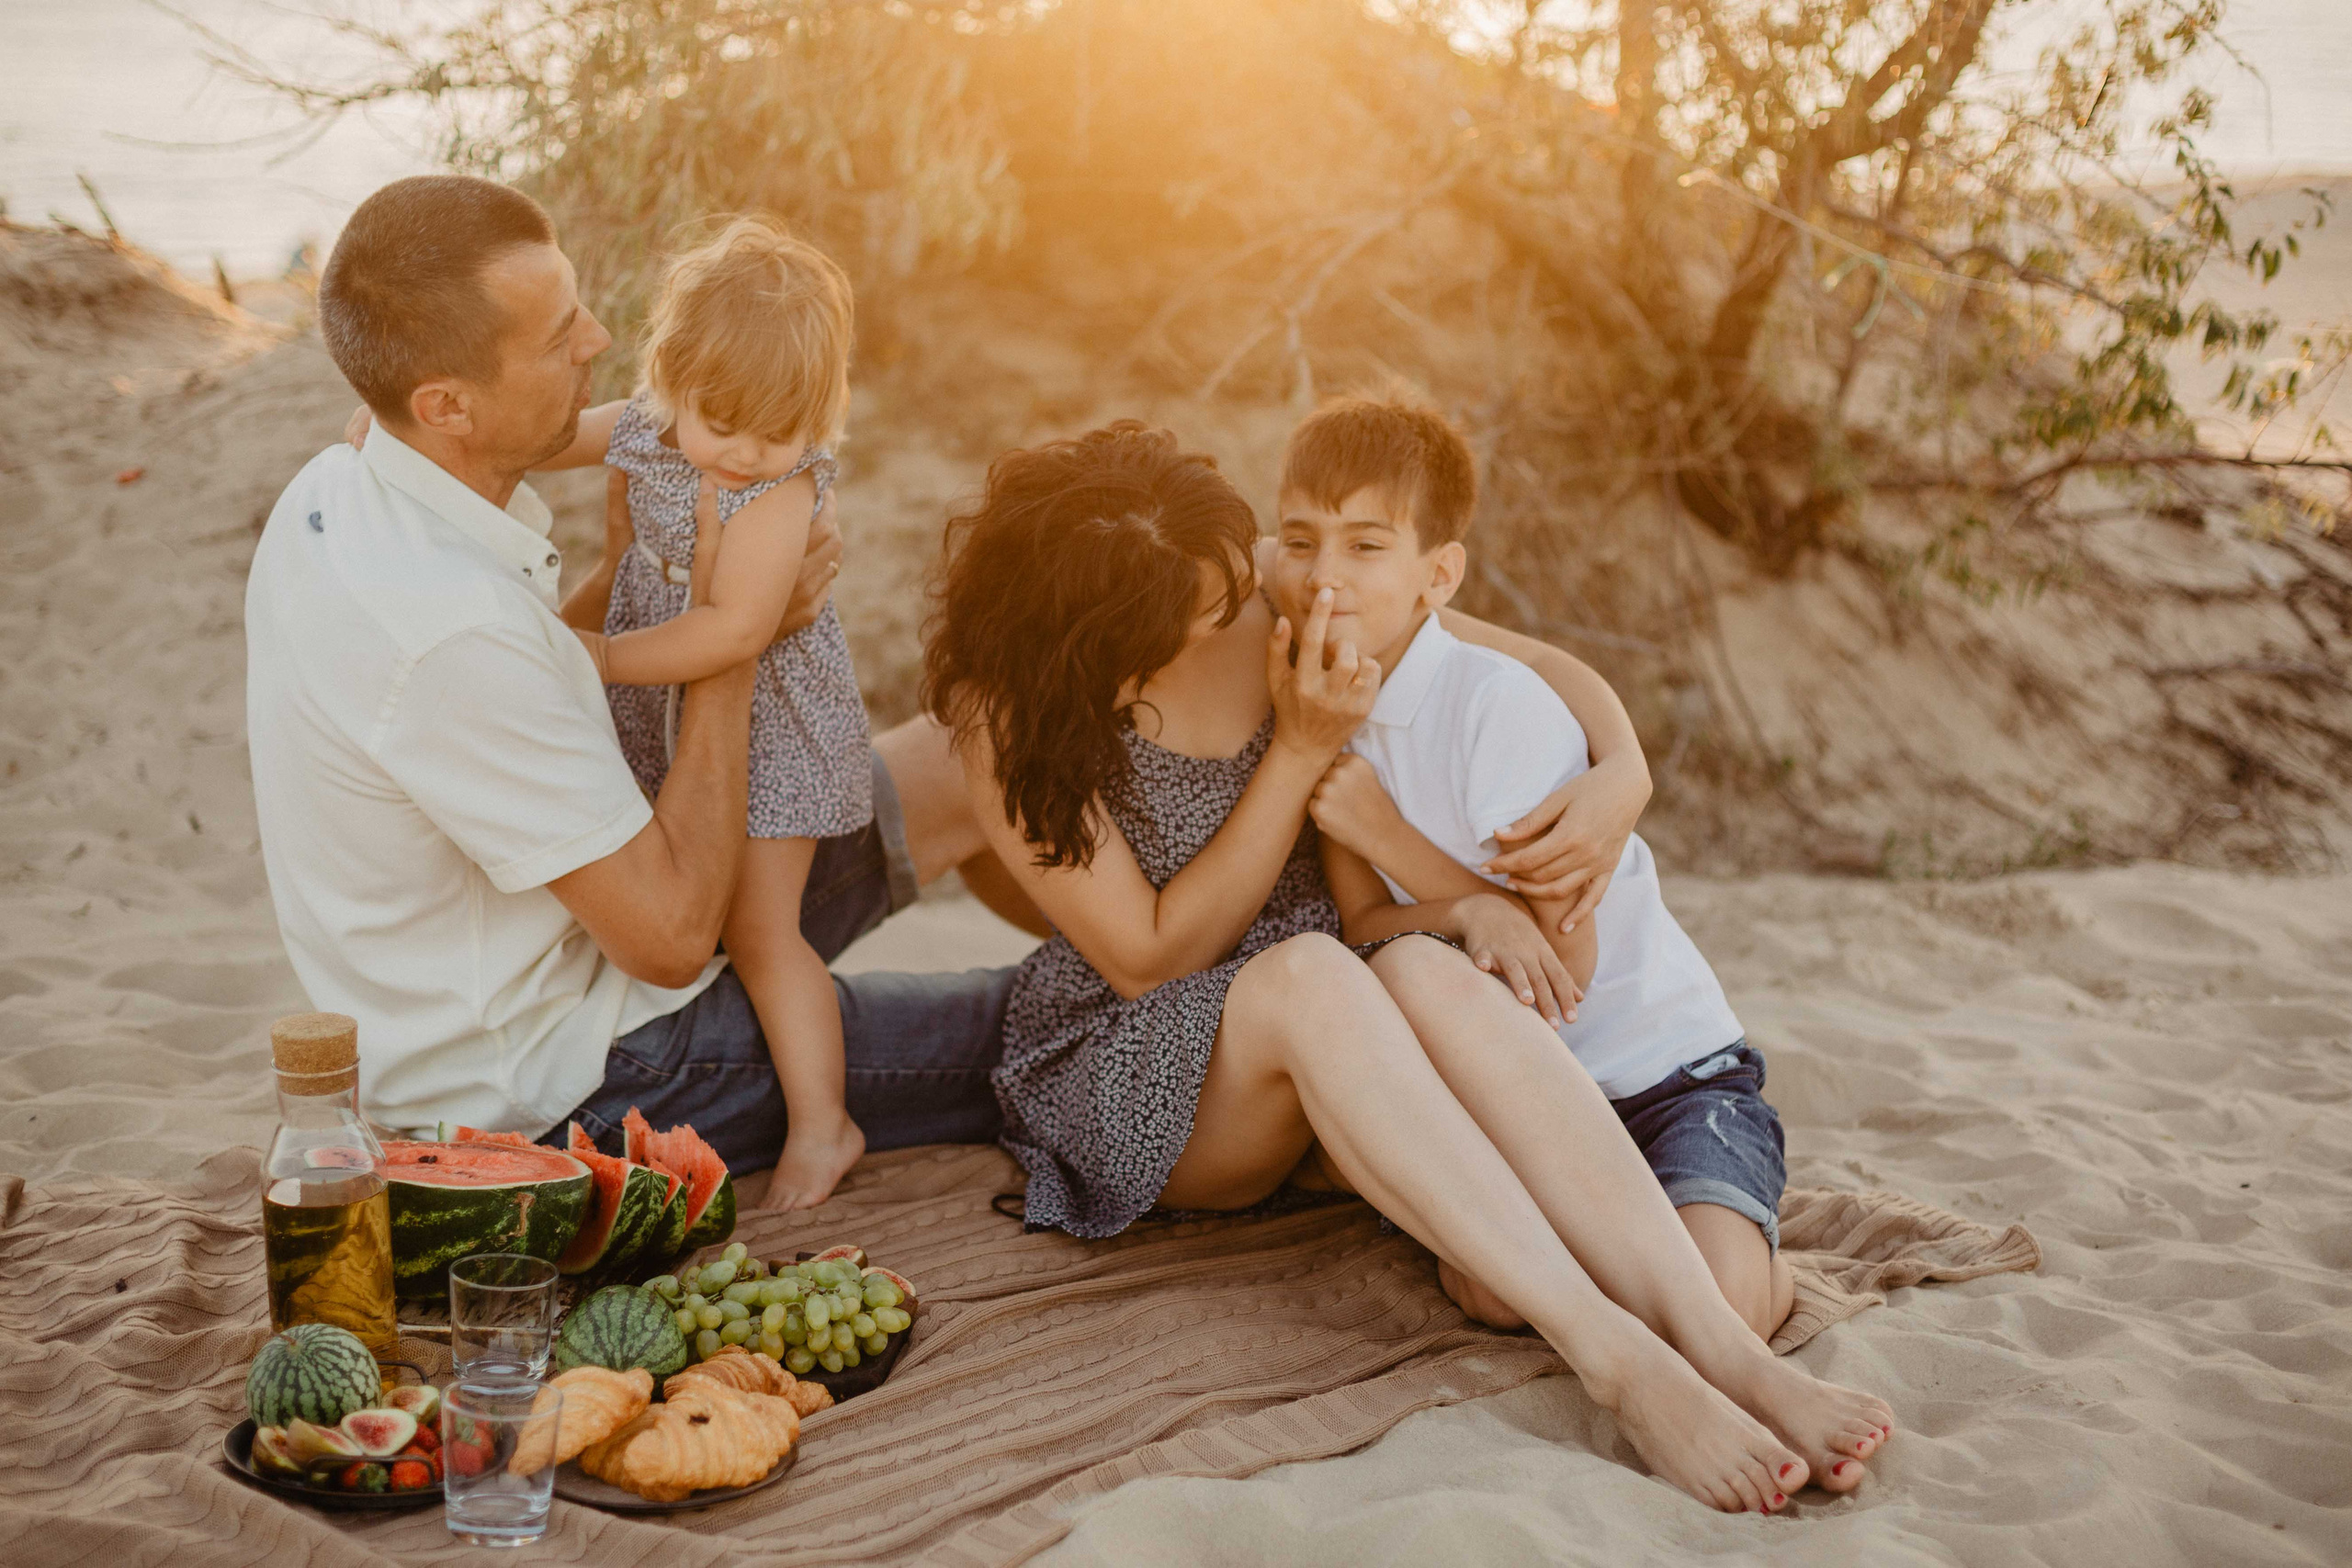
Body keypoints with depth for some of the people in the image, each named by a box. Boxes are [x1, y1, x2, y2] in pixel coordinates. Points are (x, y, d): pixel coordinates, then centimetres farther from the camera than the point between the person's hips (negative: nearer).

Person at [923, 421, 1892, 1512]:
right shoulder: (1010, 714, -14)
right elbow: (1151, 959, -17)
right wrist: (1301, 751, -23)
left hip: (1322, 1058, 3)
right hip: (1126, 1076, -3)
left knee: (1428, 973, -34)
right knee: (1310, 973, -37)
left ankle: (1727, 1351, -47)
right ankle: (1614, 1359, -48)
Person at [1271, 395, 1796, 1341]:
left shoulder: (1498, 705, -18)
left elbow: (1565, 961, -16)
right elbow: (1363, 926, 0)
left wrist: (1383, 832, -17)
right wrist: (1464, 913, -23)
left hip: (1664, 1065, -5)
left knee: (1709, 1303, -29)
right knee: (1500, 1288, -25)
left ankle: (1763, 1259, 8)